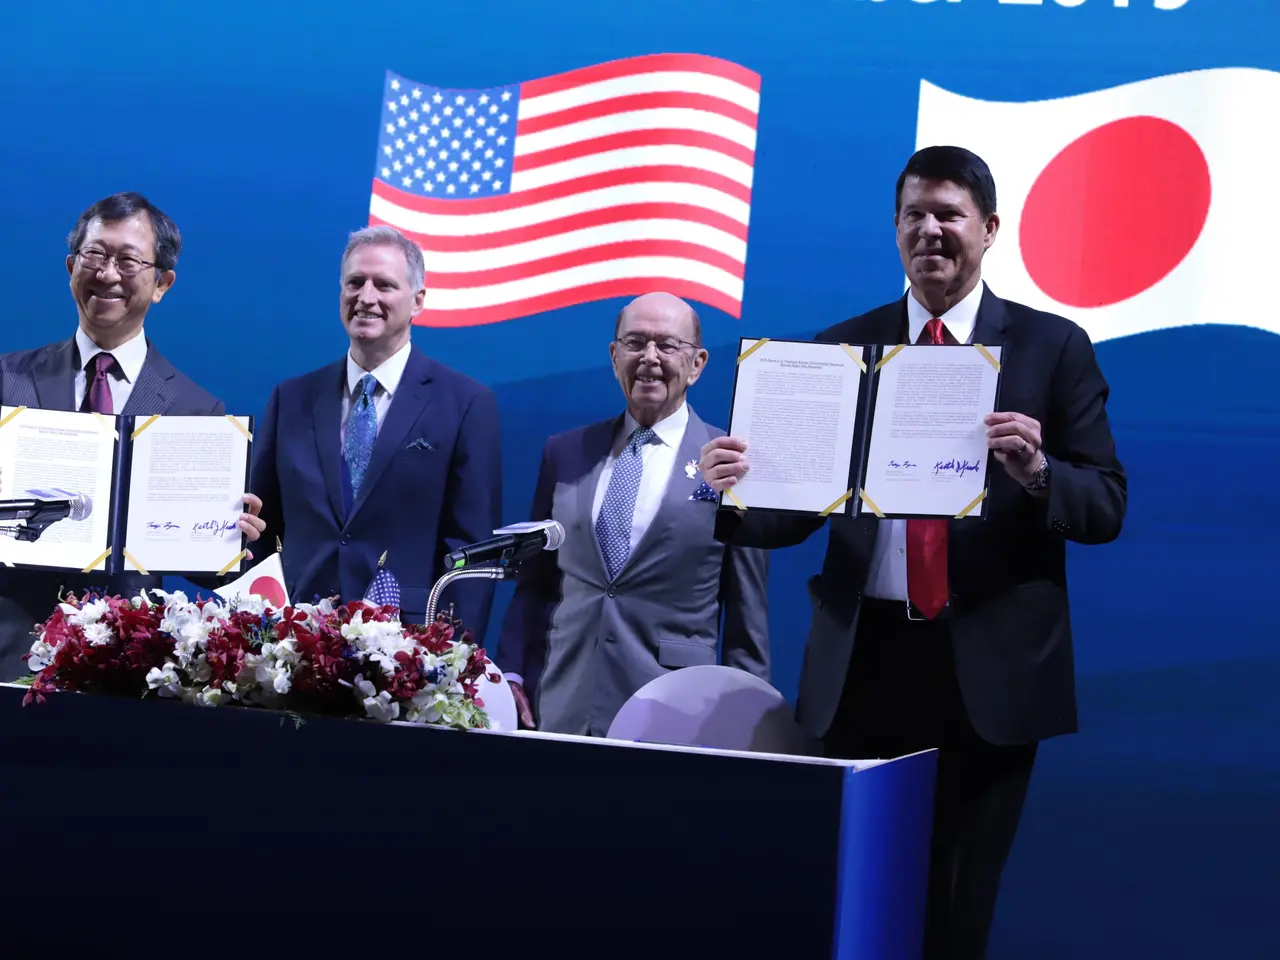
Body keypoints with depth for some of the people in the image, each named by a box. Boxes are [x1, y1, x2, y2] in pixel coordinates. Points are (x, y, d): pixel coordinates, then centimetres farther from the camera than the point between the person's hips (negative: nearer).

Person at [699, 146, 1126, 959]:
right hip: (864, 656, 2)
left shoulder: (1052, 347, 2)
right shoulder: (842, 346, 8)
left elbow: (1106, 505, -3)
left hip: (990, 663, -2)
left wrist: (1036, 472, -23)